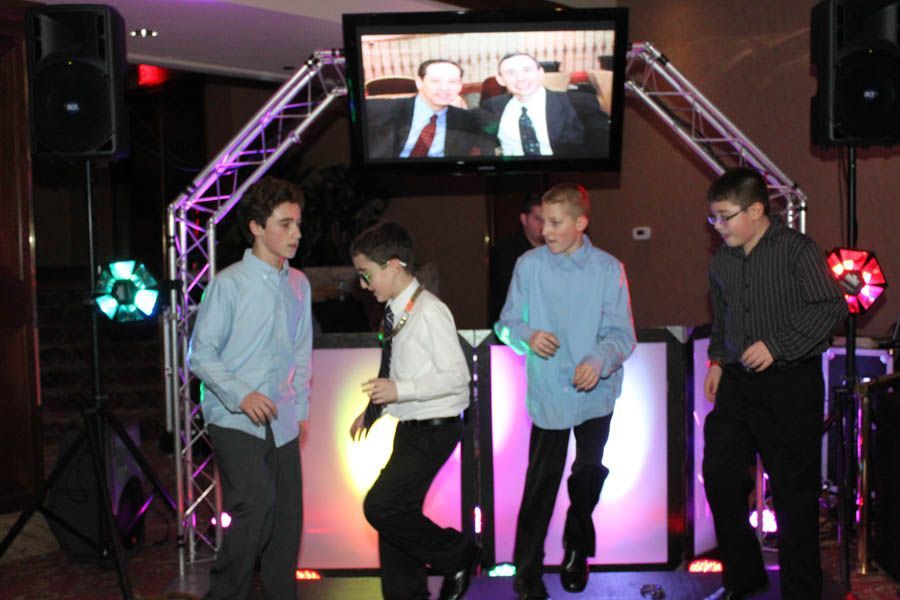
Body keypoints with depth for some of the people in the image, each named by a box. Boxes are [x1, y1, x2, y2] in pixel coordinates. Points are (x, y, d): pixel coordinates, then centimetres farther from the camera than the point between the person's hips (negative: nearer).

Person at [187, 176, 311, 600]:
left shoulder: (299, 285, 9)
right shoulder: (228, 284, -8)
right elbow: (200, 355, -9)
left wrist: (302, 410, 14)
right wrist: (241, 396, -20)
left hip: (282, 424, 6)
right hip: (235, 422, -6)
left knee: (287, 518, 8)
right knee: (255, 506, -18)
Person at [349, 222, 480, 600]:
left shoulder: (429, 311, -18)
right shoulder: (396, 312, 8)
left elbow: (457, 375, -21)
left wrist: (399, 390, -26)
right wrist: (373, 409, 15)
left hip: (433, 430, -9)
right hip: (410, 426, 9)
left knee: (381, 507, -13)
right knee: (396, 512, 13)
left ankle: (456, 556, 7)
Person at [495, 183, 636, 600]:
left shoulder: (608, 269, -6)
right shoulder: (528, 266, -3)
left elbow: (622, 334, -7)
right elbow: (506, 323, 4)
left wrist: (600, 359, -27)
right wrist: (528, 336, -18)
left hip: (595, 394, 1)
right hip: (548, 395, -1)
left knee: (588, 476, 17)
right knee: (540, 484, -3)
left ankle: (577, 550, 41)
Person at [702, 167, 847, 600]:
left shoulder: (796, 249, -9)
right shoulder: (722, 261, 10)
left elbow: (830, 308, -14)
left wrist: (777, 345, -19)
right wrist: (717, 360, 11)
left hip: (790, 384, -6)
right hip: (737, 382, 7)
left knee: (793, 490, 0)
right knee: (719, 474, 8)